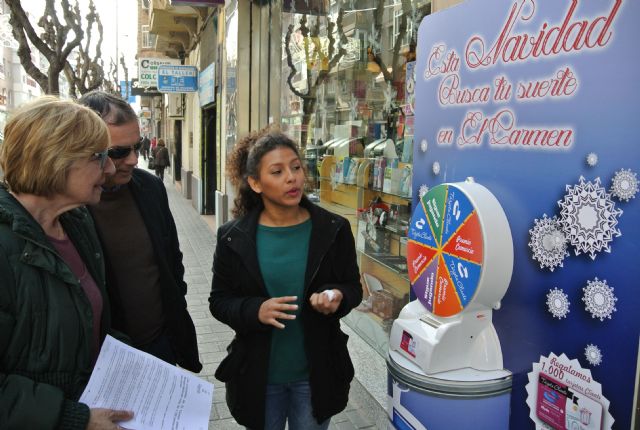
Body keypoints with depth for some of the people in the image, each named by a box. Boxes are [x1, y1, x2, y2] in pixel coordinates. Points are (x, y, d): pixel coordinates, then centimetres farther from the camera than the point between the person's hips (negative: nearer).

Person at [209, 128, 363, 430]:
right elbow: (219, 301, -3)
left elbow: (352, 286, 1)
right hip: (257, 373, 0)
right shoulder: (233, 238, -9)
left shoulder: (333, 229, -9)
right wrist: (255, 310, -22)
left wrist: (337, 297, -22)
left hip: (317, 371, 0)